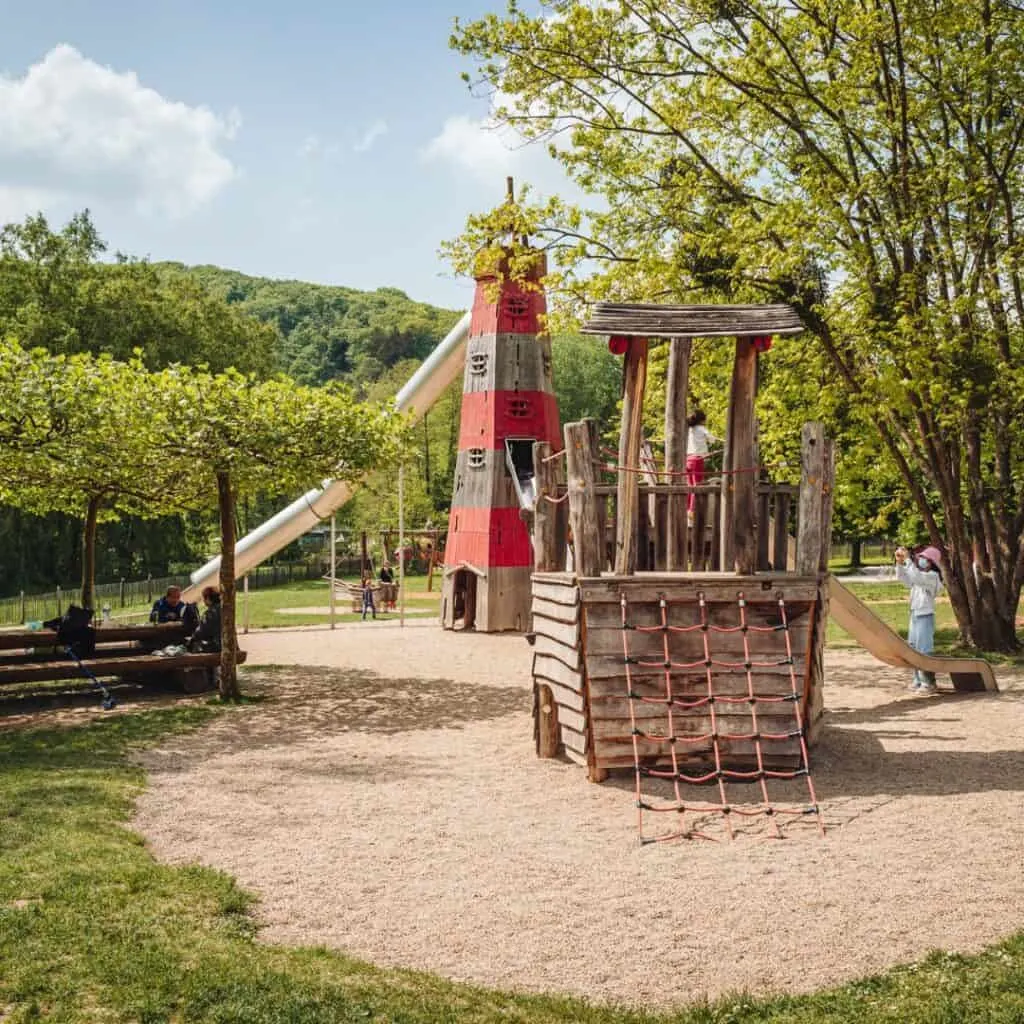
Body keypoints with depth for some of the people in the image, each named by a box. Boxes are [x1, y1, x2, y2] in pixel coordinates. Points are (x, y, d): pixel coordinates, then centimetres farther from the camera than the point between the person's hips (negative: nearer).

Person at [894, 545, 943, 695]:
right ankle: (918, 680, 19)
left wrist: (908, 559, -27)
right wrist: (899, 562, -6)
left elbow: (916, 577, -27)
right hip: (914, 616, 9)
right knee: (913, 650, 11)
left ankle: (929, 683, -4)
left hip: (925, 617, -9)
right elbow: (901, 577, 9)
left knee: (924, 650, -8)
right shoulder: (918, 576, 13)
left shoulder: (932, 576, -11)